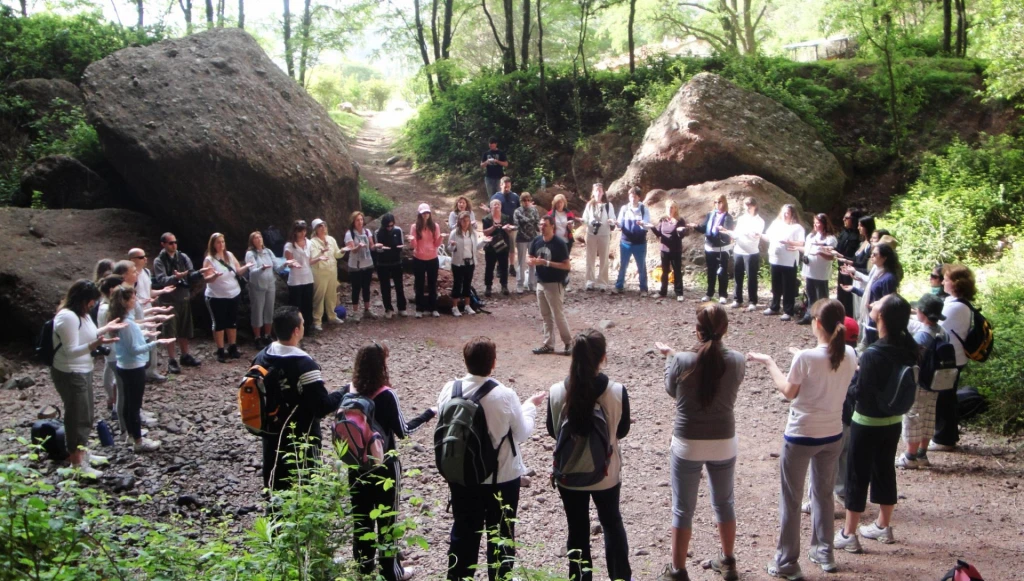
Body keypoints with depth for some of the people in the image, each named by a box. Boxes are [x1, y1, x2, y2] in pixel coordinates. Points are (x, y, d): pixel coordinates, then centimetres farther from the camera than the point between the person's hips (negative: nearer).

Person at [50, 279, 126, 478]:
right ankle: (77, 463, 9)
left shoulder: (81, 314, 6)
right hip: (70, 374, -10)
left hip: (83, 371, 10)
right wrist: (96, 344, -41)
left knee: (85, 416, 21)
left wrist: (107, 328, 12)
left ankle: (83, 453, 36)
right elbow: (71, 351, -28)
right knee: (76, 417, -1)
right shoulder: (67, 317, -25)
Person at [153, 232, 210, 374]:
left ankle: (185, 356, 28)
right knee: (170, 330, 0)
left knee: (185, 329, 14)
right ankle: (171, 360, 8)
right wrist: (175, 277, -39)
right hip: (168, 300, -5)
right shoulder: (159, 261, -8)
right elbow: (161, 280, -21)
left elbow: (191, 276, -3)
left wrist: (200, 273, -25)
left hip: (184, 297, 5)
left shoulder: (183, 257, 3)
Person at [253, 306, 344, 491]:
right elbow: (322, 407, -21)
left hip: (272, 437, 7)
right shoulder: (304, 365, -23)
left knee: (275, 492, 18)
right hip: (302, 441, -7)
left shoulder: (261, 358, -2)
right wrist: (345, 393, -7)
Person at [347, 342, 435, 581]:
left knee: (360, 515, 15)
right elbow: (403, 430, -14)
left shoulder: (351, 392, -5)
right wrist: (428, 414, -2)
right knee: (387, 517, 9)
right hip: (384, 465, -5)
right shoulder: (386, 395, -20)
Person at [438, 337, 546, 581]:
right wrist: (530, 405, 8)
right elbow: (522, 433, -8)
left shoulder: (449, 390, -12)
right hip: (502, 478, -3)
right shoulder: (504, 395, -22)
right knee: (500, 536, 15)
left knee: (463, 533, 19)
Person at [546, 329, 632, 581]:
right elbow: (622, 431, -4)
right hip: (607, 473, 0)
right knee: (612, 523, 25)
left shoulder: (557, 392, -18)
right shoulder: (617, 392, -20)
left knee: (577, 530, 17)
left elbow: (552, 431, -2)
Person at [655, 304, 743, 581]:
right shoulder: (737, 361, -11)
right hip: (724, 443, 3)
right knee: (724, 503, 23)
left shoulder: (682, 361, -17)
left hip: (688, 444, -2)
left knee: (683, 509, 11)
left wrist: (670, 356, 16)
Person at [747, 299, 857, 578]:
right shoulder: (849, 355, -7)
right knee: (823, 493, 24)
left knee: (791, 499, 9)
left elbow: (788, 391, -9)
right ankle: (824, 552, 36)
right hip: (833, 435, 6)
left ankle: (787, 563, 17)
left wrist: (769, 362, 2)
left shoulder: (805, 358, -23)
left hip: (801, 436, -5)